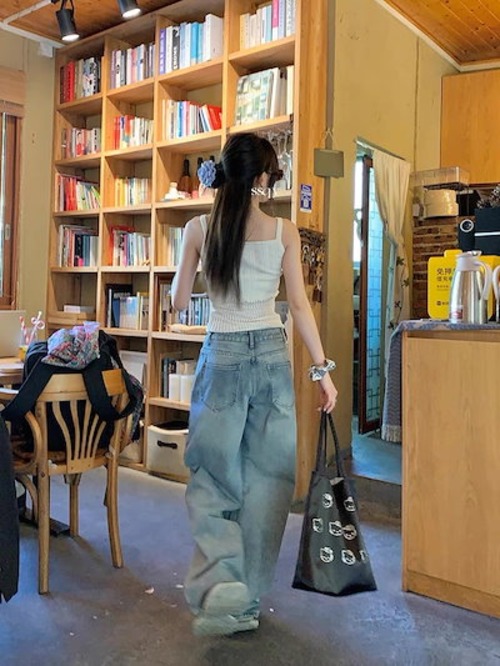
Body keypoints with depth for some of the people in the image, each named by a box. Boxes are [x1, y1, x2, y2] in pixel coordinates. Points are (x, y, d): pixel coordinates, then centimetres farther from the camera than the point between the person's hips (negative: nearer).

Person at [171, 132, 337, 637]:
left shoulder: (199, 229, -1)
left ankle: (221, 580, -9)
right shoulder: (283, 231, -1)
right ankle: (246, 602, 20)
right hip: (271, 353, 1)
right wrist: (322, 368, 1)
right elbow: (299, 305, -4)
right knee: (267, 472, 10)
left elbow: (179, 302, 5)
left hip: (221, 353, 0)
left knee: (212, 470, 11)